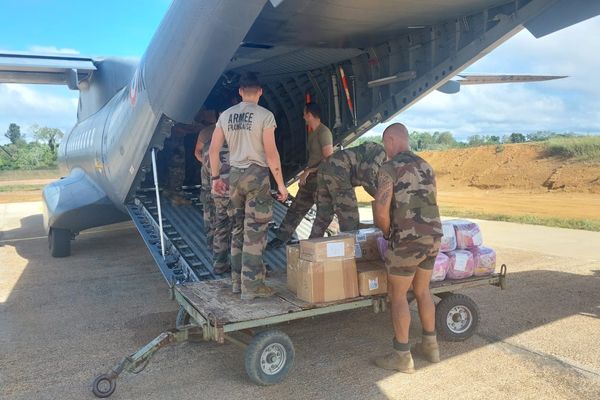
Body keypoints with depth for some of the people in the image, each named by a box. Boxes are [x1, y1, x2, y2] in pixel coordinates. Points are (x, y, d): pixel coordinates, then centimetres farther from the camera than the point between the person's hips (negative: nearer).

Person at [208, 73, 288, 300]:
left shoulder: (226, 115, 9)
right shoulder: (265, 115, -7)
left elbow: (213, 150, 8)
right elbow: (271, 154, -12)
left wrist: (216, 177, 17)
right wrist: (281, 184, -7)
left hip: (235, 175, 5)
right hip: (257, 174, -5)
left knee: (238, 230, 14)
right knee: (255, 232, -2)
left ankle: (237, 281, 21)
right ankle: (251, 287, 0)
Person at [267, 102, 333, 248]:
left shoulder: (324, 132, -14)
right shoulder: (313, 133, 15)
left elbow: (329, 159, -19)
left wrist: (308, 171, -17)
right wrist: (305, 173, 16)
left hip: (320, 178, -9)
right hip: (310, 178, 9)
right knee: (295, 209, 11)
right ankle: (281, 238, 18)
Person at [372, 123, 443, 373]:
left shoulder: (389, 169, -10)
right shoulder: (426, 167, 13)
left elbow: (381, 212, -18)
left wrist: (387, 233, 2)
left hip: (407, 241, -7)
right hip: (432, 238, 8)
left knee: (397, 296, 6)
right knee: (422, 291, 21)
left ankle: (402, 357, 14)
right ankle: (430, 346, 32)